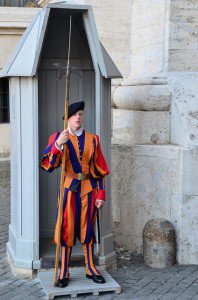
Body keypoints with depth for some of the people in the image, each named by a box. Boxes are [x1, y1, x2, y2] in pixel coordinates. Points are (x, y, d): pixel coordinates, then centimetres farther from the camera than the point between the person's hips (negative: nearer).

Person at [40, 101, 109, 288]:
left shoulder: (92, 139, 7)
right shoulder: (58, 138, 0)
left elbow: (100, 169, 8)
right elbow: (47, 164, -14)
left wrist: (100, 194, 2)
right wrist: (57, 145, -30)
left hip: (89, 189, 2)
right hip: (69, 188, -2)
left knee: (87, 229, 9)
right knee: (67, 229, 0)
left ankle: (90, 269, 22)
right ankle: (64, 272, 10)